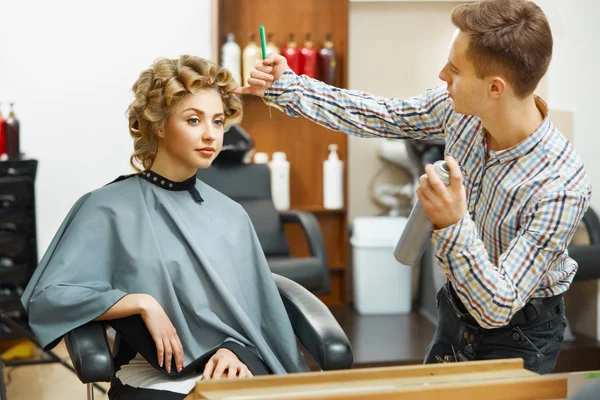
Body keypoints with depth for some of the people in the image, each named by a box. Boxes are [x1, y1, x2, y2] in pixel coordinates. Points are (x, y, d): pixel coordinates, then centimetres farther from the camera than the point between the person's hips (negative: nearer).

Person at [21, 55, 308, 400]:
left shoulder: (231, 216, 14)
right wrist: (141, 303, -13)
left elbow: (255, 312, 15)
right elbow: (47, 297, -5)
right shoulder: (110, 209, 2)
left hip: (234, 371, 3)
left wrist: (234, 350, -6)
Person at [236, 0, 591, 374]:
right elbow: (377, 116, -1)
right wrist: (284, 87, -2)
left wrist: (453, 227, -49)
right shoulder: (460, 109, -18)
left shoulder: (561, 188, -36)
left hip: (519, 333, -6)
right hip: (459, 305, 7)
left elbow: (497, 308, -34)